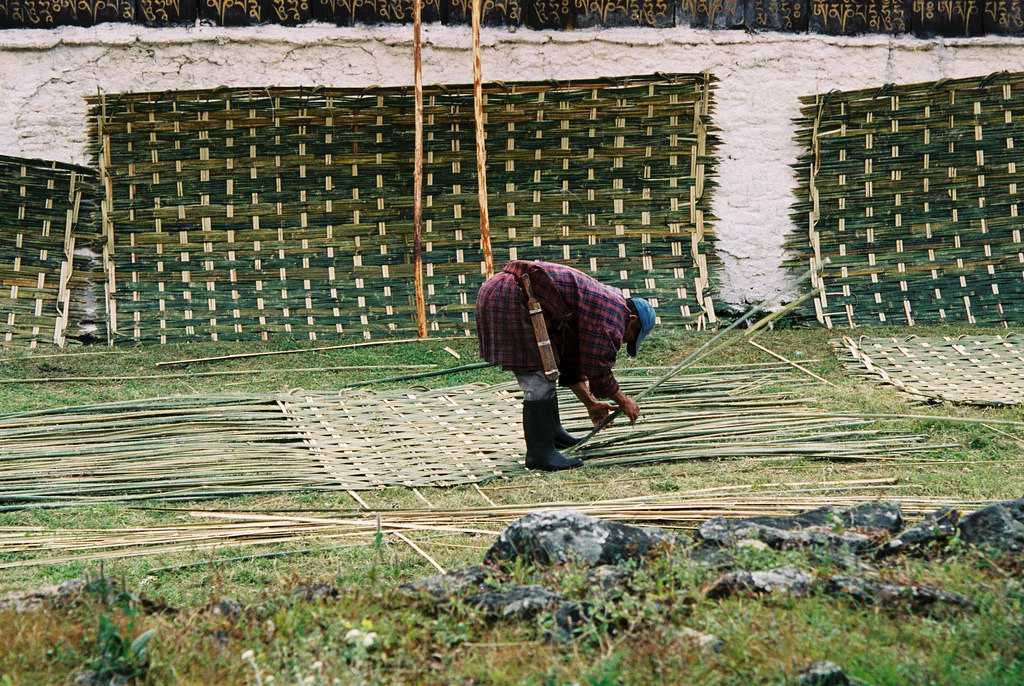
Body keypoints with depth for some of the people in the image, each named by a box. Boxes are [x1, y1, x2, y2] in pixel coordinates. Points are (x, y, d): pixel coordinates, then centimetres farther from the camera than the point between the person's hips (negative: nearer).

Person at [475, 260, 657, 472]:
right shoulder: (613, 313, -5)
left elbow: (572, 364, 31)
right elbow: (598, 371, -6)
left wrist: (590, 403, 34)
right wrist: (623, 401, 9)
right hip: (512, 301, -11)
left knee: (544, 373, 22)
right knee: (539, 380, -7)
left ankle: (552, 432, 35)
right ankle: (539, 454, -4)